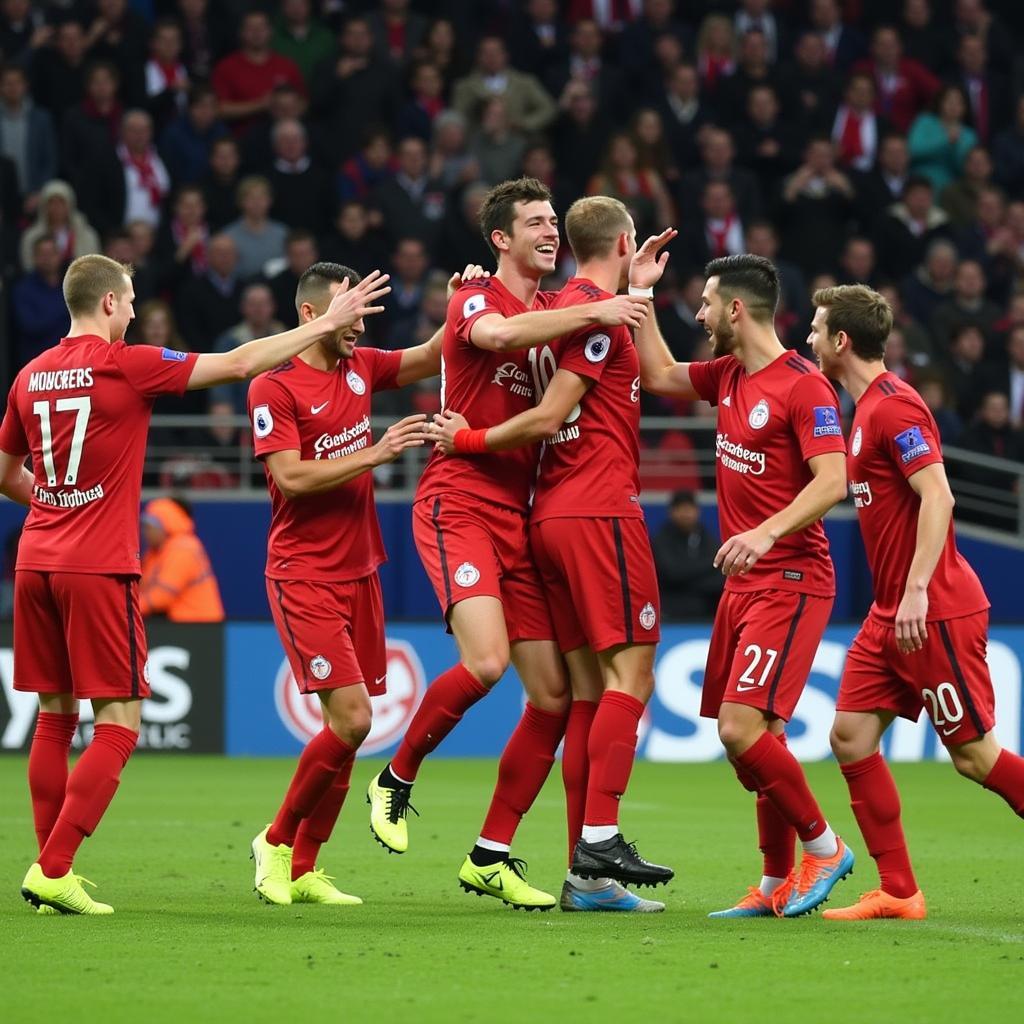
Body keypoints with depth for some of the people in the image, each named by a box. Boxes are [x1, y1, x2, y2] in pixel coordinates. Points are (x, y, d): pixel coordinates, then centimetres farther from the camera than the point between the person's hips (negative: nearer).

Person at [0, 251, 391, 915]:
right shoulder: (128, 364, -8)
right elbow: (239, 363, -5)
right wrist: (328, 323, 2)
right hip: (99, 568, -7)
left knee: (54, 719, 13)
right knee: (119, 724, -2)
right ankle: (54, 871, -11)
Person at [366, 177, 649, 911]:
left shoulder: (558, 312, 16)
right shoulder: (475, 301, -4)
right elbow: (497, 334, -28)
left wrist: (633, 295, 1)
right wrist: (594, 313, -30)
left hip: (519, 515, 7)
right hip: (459, 503, -7)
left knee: (555, 694, 1)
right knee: (486, 661, -25)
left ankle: (491, 856, 11)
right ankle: (396, 781, 0)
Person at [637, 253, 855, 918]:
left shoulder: (804, 386, -14)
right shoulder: (728, 375, 11)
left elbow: (832, 482, -22)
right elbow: (660, 376, 26)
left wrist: (767, 533, -32)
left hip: (790, 582, -9)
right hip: (744, 583, 9)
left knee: (743, 727, -17)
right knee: (749, 735, 7)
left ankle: (824, 847, 0)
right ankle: (778, 884, 14)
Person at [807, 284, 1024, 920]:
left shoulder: (895, 407, -14)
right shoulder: (868, 409, 15)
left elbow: (938, 498, -22)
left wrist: (917, 590, -27)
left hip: (936, 612, -10)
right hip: (893, 613, 10)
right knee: (851, 736, 1)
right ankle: (898, 892, 2)